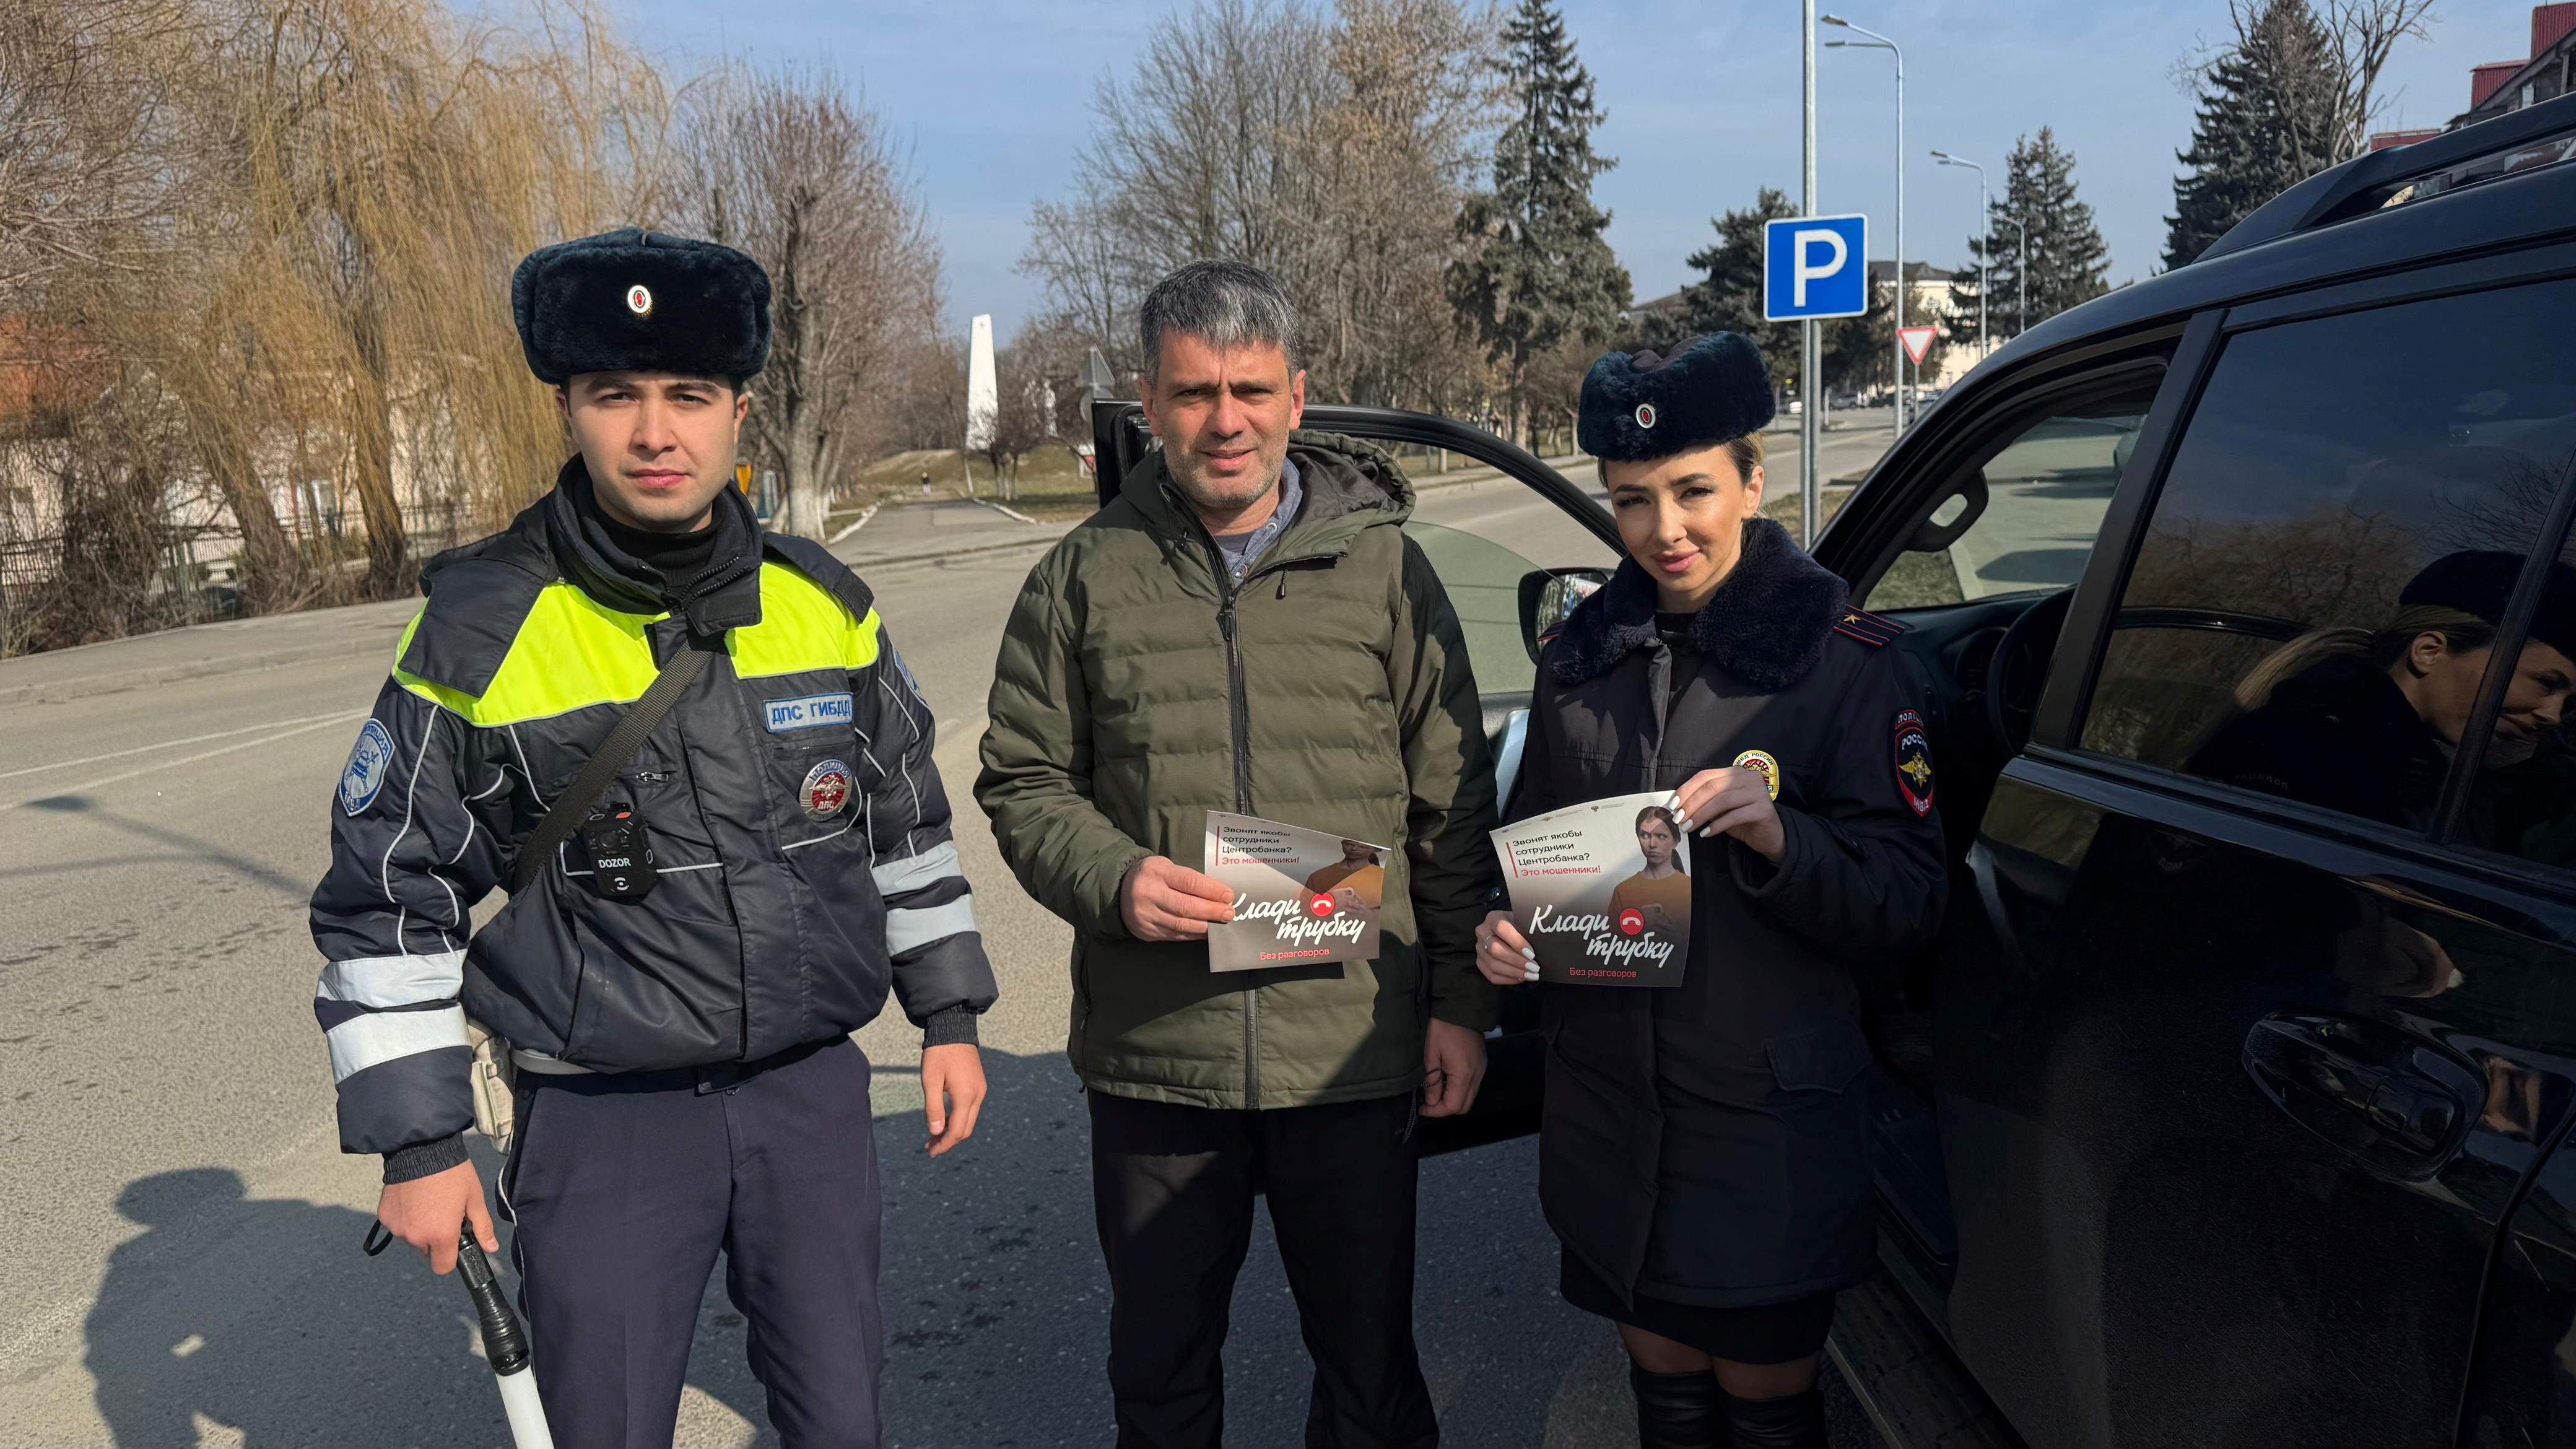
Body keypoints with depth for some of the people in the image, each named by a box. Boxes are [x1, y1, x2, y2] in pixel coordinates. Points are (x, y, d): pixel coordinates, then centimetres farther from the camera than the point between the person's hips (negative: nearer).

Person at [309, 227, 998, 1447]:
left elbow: (907, 819, 12)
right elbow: (385, 899, -3)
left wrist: (948, 1015, 12)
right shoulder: (480, 631, -10)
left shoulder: (826, 605, 0)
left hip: (812, 1093, 3)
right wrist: (416, 1143, -3)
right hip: (601, 1121, -2)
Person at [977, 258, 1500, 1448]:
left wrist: (1462, 1000, 1)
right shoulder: (1086, 576, 1)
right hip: (1152, 1052, 1)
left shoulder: (1383, 565, 1)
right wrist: (1114, 880, -14)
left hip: (1355, 1051, 0)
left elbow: (1453, 803, 4)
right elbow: (1020, 781, 5)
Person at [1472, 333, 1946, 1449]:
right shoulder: (1581, 657, 4)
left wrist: (1779, 837, -28)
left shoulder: (1841, 657, -10)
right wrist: (1502, 930, -5)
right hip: (1609, 1118, 4)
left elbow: (1907, 906, -11)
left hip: (1767, 1127, -4)